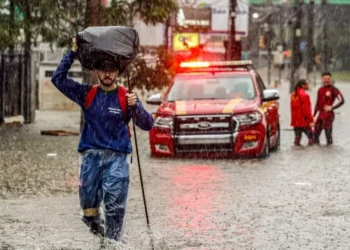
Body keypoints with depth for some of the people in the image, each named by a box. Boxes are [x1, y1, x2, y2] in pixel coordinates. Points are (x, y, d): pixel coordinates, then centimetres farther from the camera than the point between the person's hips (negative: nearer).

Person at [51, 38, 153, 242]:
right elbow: (59, 78, 6)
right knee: (88, 204, 0)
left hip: (117, 157, -2)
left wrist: (136, 106, -21)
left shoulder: (126, 97, 3)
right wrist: (73, 53, 1)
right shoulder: (87, 94, 10)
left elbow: (147, 125, -3)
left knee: (115, 206, -11)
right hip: (91, 155, 2)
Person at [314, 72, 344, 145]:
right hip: (320, 114, 7)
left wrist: (332, 107, -14)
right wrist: (313, 115, 19)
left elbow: (341, 100, -15)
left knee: (328, 133, -8)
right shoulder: (320, 90, 14)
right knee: (316, 133, 8)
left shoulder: (333, 89, -7)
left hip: (328, 114, -7)